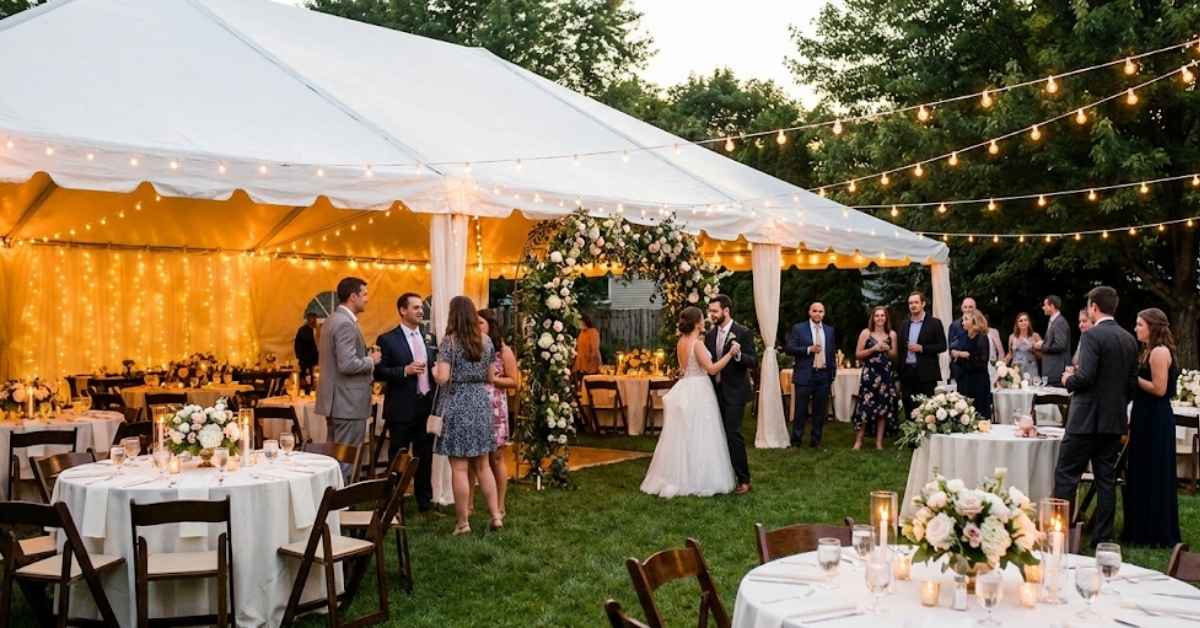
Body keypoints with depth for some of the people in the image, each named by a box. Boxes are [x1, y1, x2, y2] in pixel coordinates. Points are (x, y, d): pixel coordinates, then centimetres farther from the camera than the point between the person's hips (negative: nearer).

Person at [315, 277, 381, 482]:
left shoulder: (333, 320, 14)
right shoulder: (345, 324, -18)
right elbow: (347, 364, -25)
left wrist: (367, 358, 14)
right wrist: (371, 360, -9)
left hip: (336, 402, 10)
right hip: (349, 404, -10)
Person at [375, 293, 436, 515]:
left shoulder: (428, 338, 12)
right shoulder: (388, 340, -5)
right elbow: (379, 372, -10)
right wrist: (405, 370, -21)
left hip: (426, 406, 5)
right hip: (402, 409, -5)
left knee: (425, 458, 13)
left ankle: (425, 502, 24)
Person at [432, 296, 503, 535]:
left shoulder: (449, 341, -10)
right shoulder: (486, 341, 5)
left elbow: (443, 378, -17)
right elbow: (490, 377, 10)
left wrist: (434, 370, 4)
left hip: (456, 406, -5)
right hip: (481, 404, 5)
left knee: (459, 468, 0)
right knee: (483, 465, 14)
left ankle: (463, 522, 4)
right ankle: (496, 515, 12)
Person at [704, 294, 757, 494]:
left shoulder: (743, 333, -8)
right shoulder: (710, 335, 9)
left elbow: (754, 362, -12)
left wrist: (738, 354, -30)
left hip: (734, 393, -6)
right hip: (715, 392, 6)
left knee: (733, 434, -10)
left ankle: (743, 480, -2)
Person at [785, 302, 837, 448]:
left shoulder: (829, 330, 12)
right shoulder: (798, 328, 0)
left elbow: (831, 352, 16)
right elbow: (789, 348, -8)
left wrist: (833, 371, 10)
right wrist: (809, 349, -16)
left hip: (824, 375, 4)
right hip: (805, 375, -3)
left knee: (820, 410, 6)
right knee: (800, 410, 1)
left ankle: (815, 440, 16)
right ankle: (796, 440, 11)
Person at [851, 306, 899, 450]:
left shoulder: (892, 334, 9)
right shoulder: (866, 333, 2)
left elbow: (895, 356, 13)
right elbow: (858, 354, -2)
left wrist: (887, 349, -7)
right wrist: (874, 348, -14)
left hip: (886, 374, 3)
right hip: (869, 374, -3)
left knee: (884, 407, 3)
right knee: (865, 406, -7)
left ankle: (879, 441, 9)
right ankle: (859, 440, 1)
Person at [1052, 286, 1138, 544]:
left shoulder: (1092, 336, -14)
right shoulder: (1130, 340, 9)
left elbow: (1085, 376, -22)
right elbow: (1132, 382, 12)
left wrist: (1068, 380, -2)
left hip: (1087, 419, -7)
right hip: (1115, 421, 7)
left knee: (1066, 475, -1)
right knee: (1106, 479, 11)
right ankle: (1102, 537, 14)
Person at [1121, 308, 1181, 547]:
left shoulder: (1159, 352, -15)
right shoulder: (1150, 351, 14)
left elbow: (1159, 389, -20)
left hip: (1155, 421, -10)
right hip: (1147, 419, 10)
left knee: (1153, 476, -2)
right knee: (1141, 475, 14)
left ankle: (1157, 535, 8)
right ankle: (1141, 530, 23)